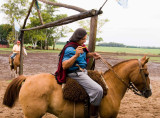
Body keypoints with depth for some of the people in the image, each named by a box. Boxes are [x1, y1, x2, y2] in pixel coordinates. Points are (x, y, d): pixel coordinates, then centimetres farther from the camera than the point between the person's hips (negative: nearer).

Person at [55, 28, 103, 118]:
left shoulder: (81, 46, 9)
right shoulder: (70, 49, -19)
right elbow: (64, 66, -27)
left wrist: (92, 55, 8)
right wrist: (76, 55, -37)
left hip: (83, 71, 11)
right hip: (75, 74, -11)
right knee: (98, 90, -24)